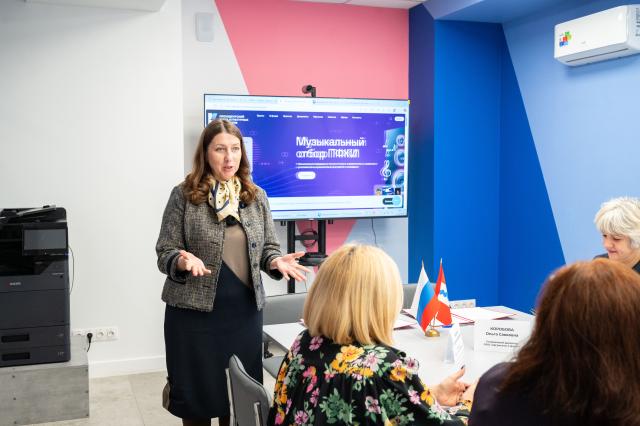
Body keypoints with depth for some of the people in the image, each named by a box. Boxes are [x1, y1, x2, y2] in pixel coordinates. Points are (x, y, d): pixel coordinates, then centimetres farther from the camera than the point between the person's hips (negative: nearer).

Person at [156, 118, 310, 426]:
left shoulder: (257, 196, 5)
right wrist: (184, 261, -25)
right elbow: (164, 253, -3)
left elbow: (269, 248, 11)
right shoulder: (184, 195, -4)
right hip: (194, 311, -2)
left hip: (245, 311, 3)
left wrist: (276, 262, -12)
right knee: (197, 393, 6)